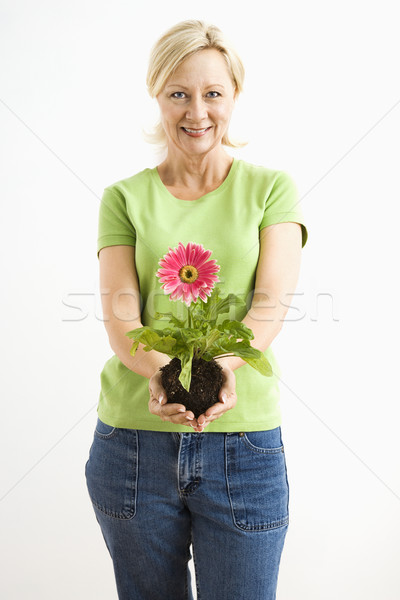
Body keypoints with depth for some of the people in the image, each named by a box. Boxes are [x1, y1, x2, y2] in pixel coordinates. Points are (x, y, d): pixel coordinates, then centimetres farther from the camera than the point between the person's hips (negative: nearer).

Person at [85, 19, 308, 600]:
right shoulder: (125, 197, 7)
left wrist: (220, 364, -28)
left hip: (244, 441, -1)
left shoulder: (271, 187, 5)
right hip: (133, 438, 2)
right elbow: (119, 312, -5)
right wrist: (160, 369, -27)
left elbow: (273, 301, -8)